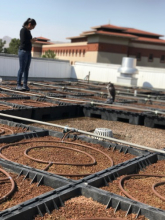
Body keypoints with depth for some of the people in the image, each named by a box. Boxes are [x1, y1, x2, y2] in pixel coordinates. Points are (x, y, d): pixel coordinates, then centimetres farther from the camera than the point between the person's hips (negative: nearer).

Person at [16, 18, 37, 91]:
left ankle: (25, 85, 7)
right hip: (23, 51, -8)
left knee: (26, 69, 5)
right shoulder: (23, 30, -9)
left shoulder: (28, 31, 15)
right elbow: (23, 41, -16)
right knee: (22, 69, -6)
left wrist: (33, 40, 1)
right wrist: (31, 40, -6)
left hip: (28, 52, 8)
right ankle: (18, 85, -1)